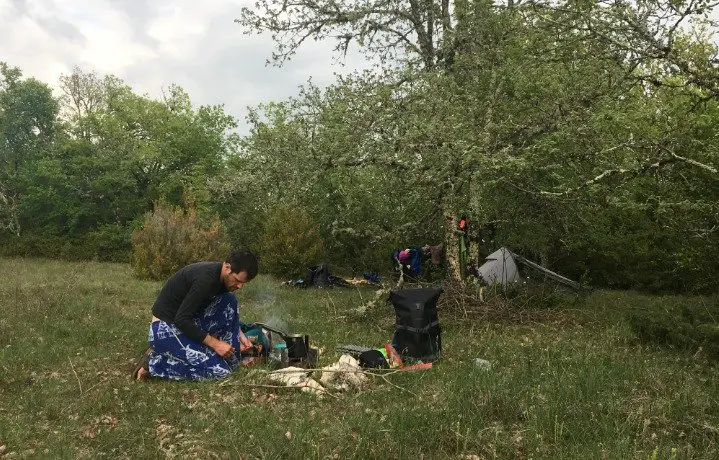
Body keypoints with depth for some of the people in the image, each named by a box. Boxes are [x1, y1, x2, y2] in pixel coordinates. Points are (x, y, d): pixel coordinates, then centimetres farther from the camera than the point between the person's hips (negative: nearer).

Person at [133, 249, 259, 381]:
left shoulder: (222, 276, 0)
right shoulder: (205, 278, -29)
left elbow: (228, 311, 17)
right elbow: (181, 319, -27)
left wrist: (239, 334, 6)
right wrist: (215, 343, -23)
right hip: (166, 329, -9)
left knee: (229, 300, -2)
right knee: (219, 370, -16)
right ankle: (153, 363, -7)